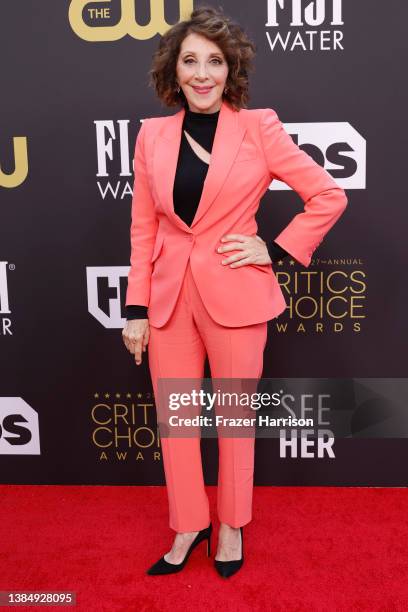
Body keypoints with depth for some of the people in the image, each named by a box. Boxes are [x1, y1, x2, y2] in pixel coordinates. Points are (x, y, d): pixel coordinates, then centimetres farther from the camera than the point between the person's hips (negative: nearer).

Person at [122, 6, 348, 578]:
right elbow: (143, 228, 7)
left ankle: (231, 526, 36)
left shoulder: (259, 127, -4)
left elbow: (330, 195, -2)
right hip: (168, 296, 3)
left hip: (235, 294, -3)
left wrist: (277, 250, -8)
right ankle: (188, 526, 35)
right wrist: (135, 309, 4)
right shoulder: (153, 134, 5)